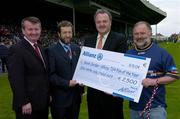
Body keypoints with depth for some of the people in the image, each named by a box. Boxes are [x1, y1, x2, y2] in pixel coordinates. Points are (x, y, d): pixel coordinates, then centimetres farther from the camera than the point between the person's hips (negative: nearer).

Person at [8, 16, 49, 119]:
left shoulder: (40, 48, 12)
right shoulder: (16, 50, -14)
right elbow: (16, 79, -19)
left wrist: (48, 95, 13)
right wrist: (24, 102, -20)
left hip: (43, 102, 8)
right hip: (28, 105, -8)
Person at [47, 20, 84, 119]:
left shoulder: (77, 49, 9)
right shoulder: (52, 51, -8)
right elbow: (51, 75, -13)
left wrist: (81, 88, 7)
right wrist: (67, 83, -20)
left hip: (75, 95, 5)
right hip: (60, 97, -5)